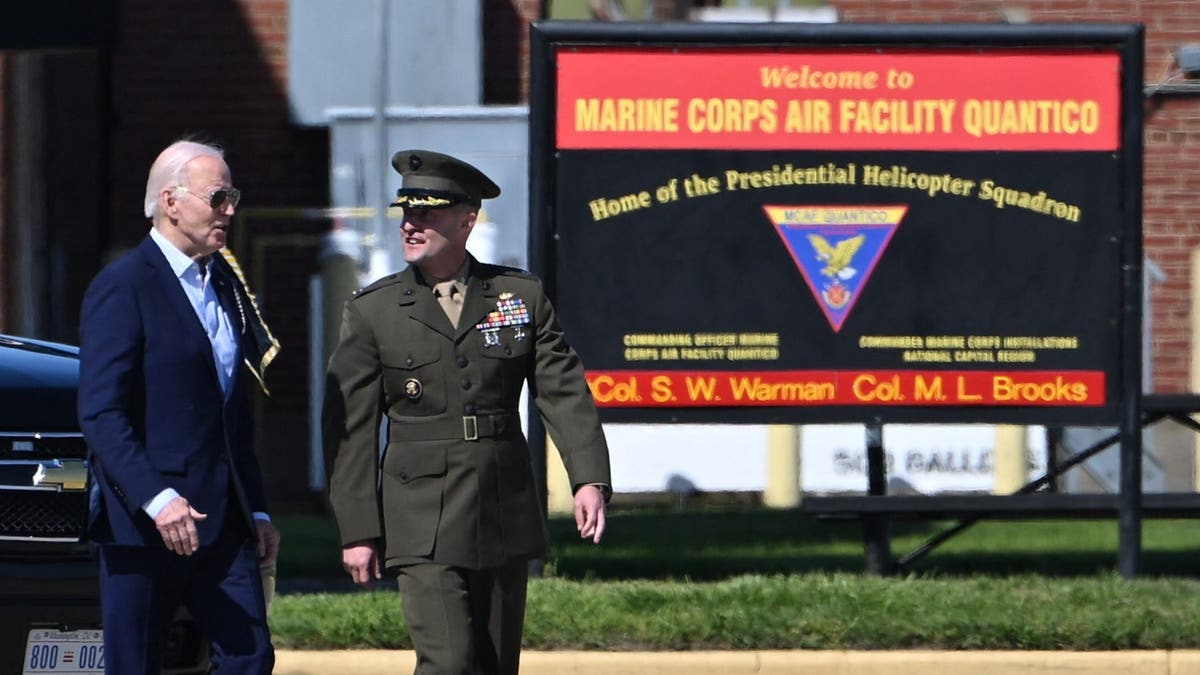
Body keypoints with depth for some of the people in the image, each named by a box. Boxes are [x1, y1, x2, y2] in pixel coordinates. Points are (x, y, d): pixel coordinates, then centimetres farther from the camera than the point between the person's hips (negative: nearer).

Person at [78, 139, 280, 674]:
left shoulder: (227, 284, 17)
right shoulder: (122, 288, -8)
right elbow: (101, 413, -16)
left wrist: (256, 510, 16)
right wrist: (157, 500, -25)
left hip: (223, 524, 7)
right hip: (142, 526, -7)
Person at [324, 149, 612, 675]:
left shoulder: (522, 297, 7)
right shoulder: (372, 312, 2)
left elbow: (564, 393, 2)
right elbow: (350, 431, 2)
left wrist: (589, 479, -13)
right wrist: (357, 531, -3)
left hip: (506, 524, 3)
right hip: (423, 528, -3)